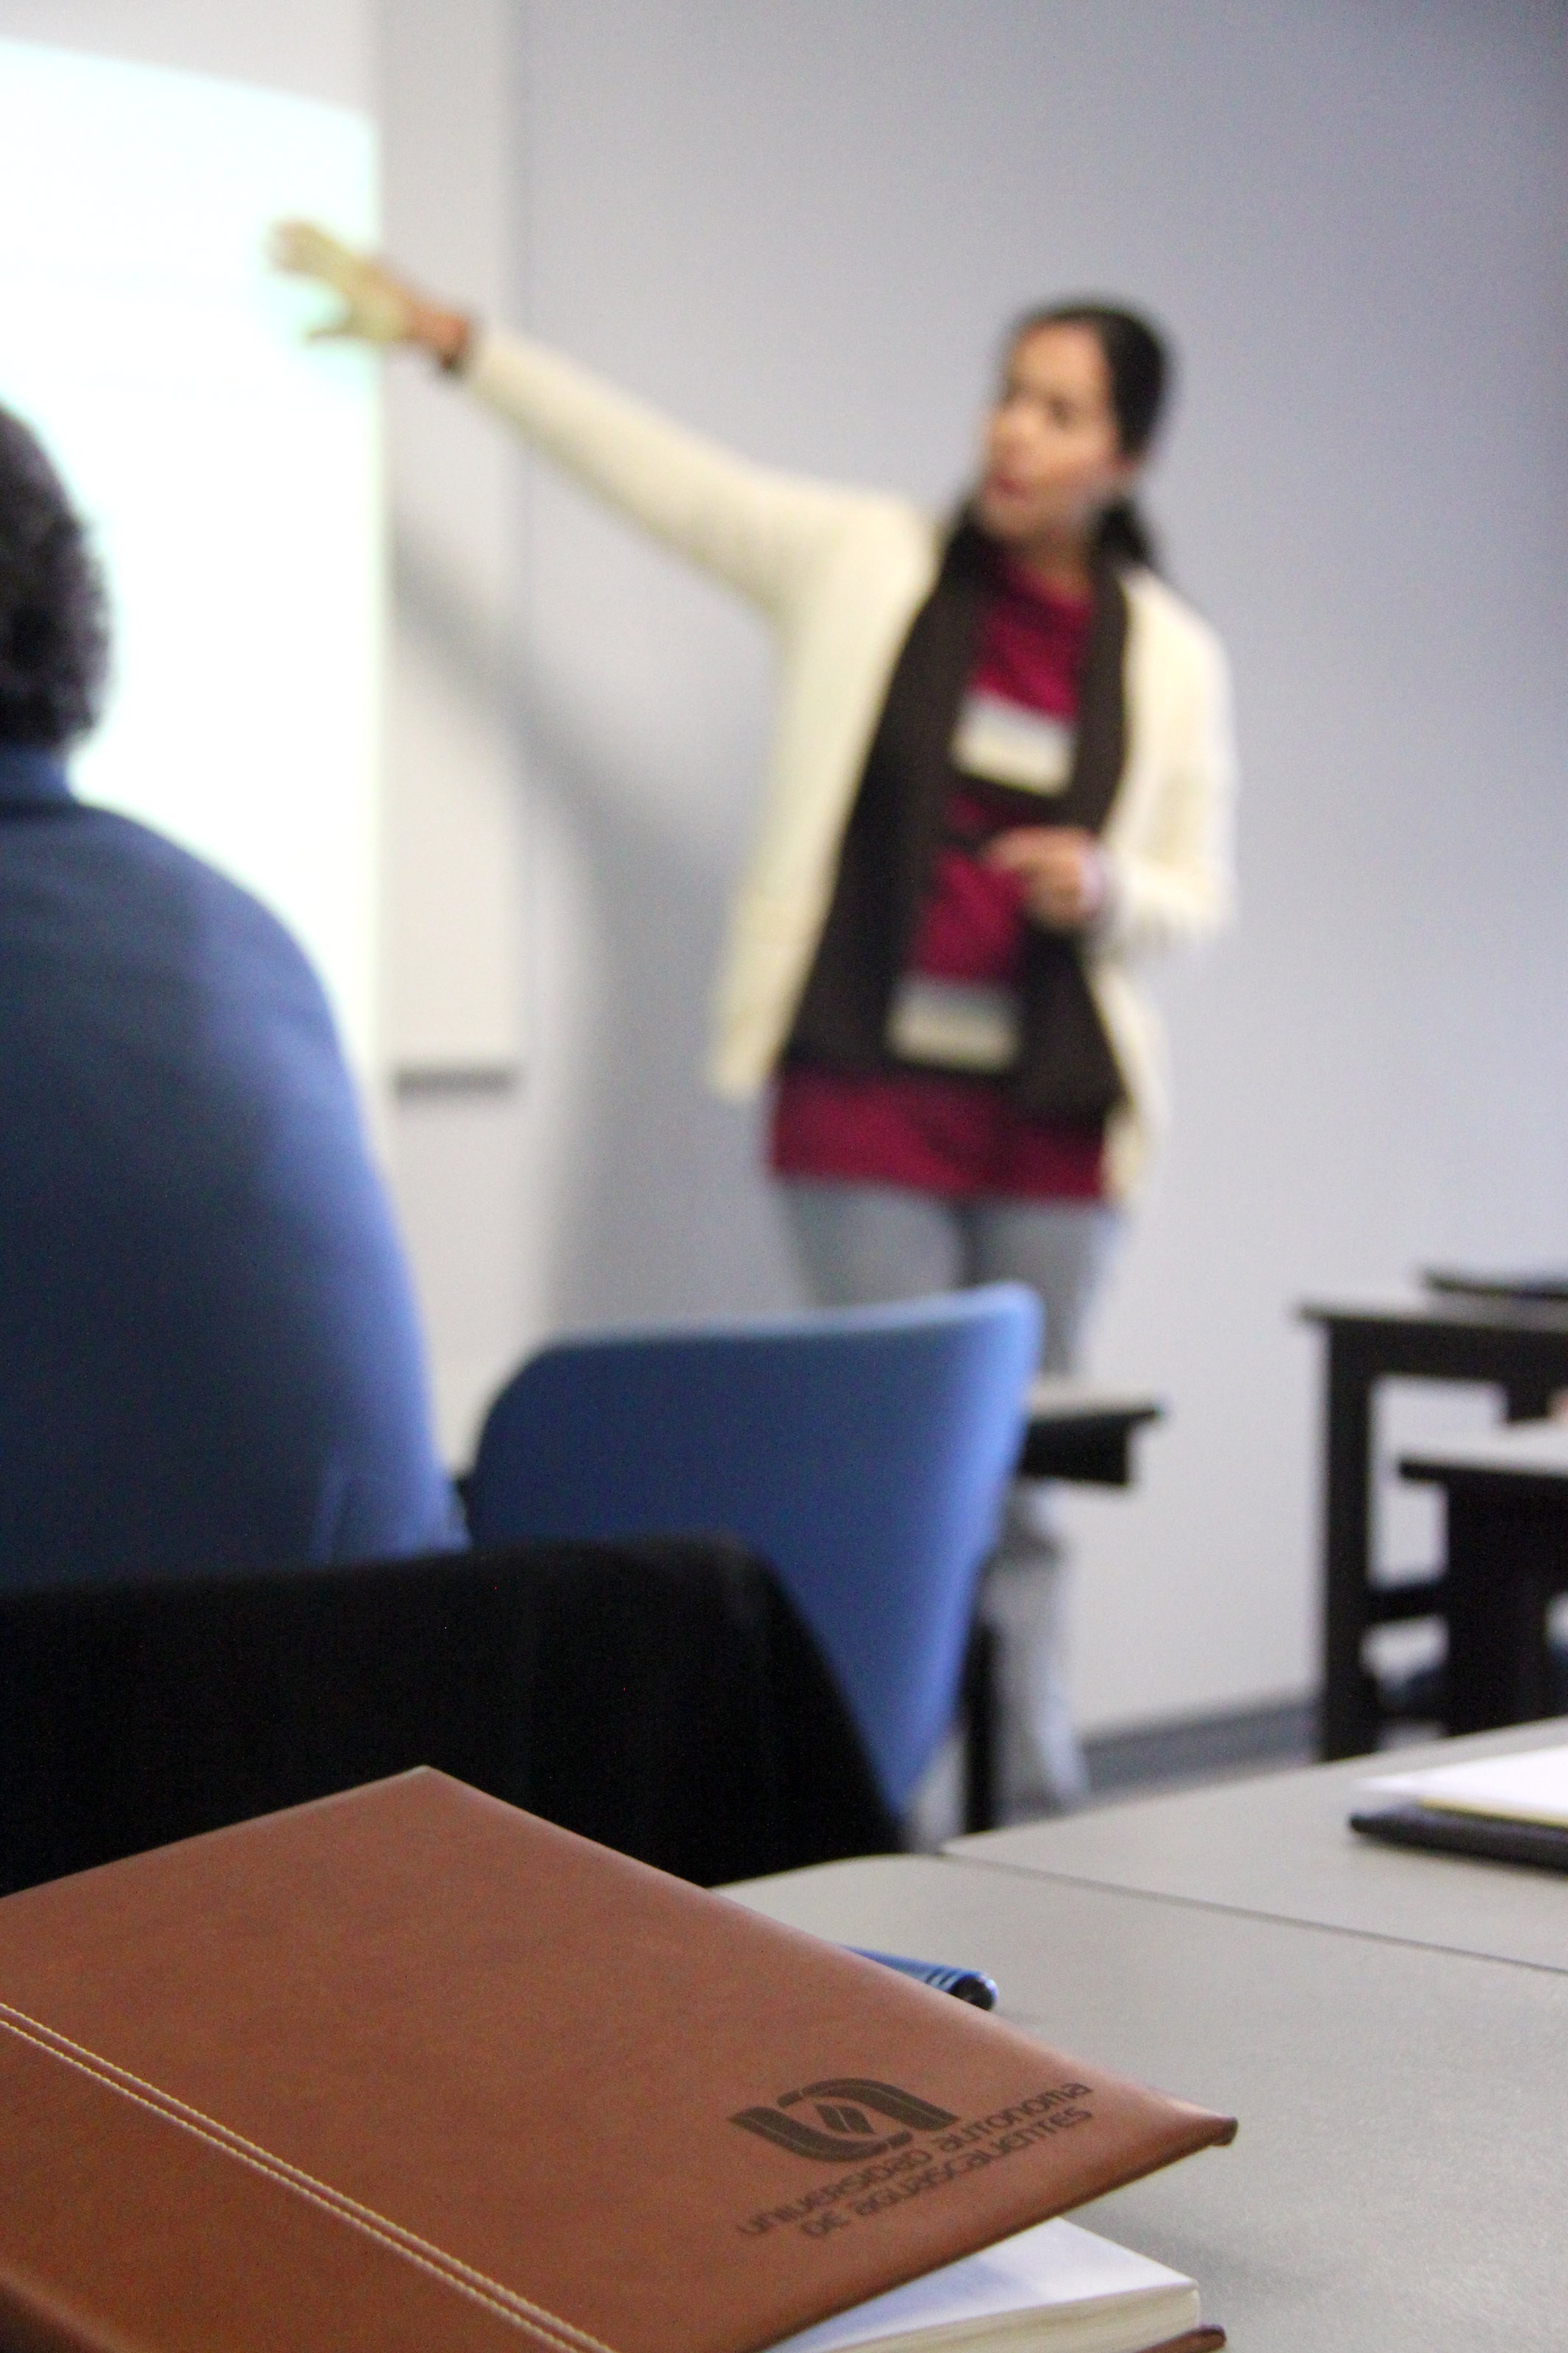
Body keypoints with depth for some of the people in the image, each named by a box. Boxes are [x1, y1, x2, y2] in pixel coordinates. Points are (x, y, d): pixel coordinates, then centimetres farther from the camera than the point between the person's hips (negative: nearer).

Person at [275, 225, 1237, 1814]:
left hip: (1054, 1115, 2)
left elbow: (1197, 896, 12)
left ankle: (1041, 1805, 16)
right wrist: (443, 333, -2)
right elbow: (651, 465, 1)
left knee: (1017, 1477, 7)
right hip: (868, 1095, -2)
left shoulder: (1172, 656, 7)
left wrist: (1105, 886, -11)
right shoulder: (861, 562, 2)